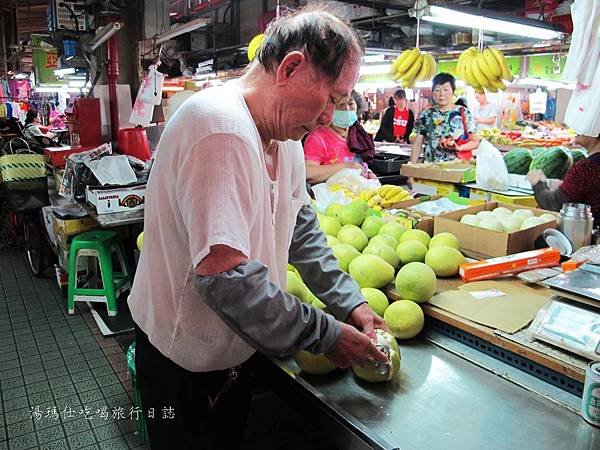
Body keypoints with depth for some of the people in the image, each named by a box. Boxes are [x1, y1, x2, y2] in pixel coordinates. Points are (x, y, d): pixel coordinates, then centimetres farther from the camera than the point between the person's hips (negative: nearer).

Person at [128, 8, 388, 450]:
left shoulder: (283, 132, 1)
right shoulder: (222, 128, -31)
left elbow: (302, 227, 8)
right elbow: (224, 276, -36)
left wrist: (351, 303, -1)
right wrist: (326, 335, -25)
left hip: (231, 346, 8)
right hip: (185, 358, -8)